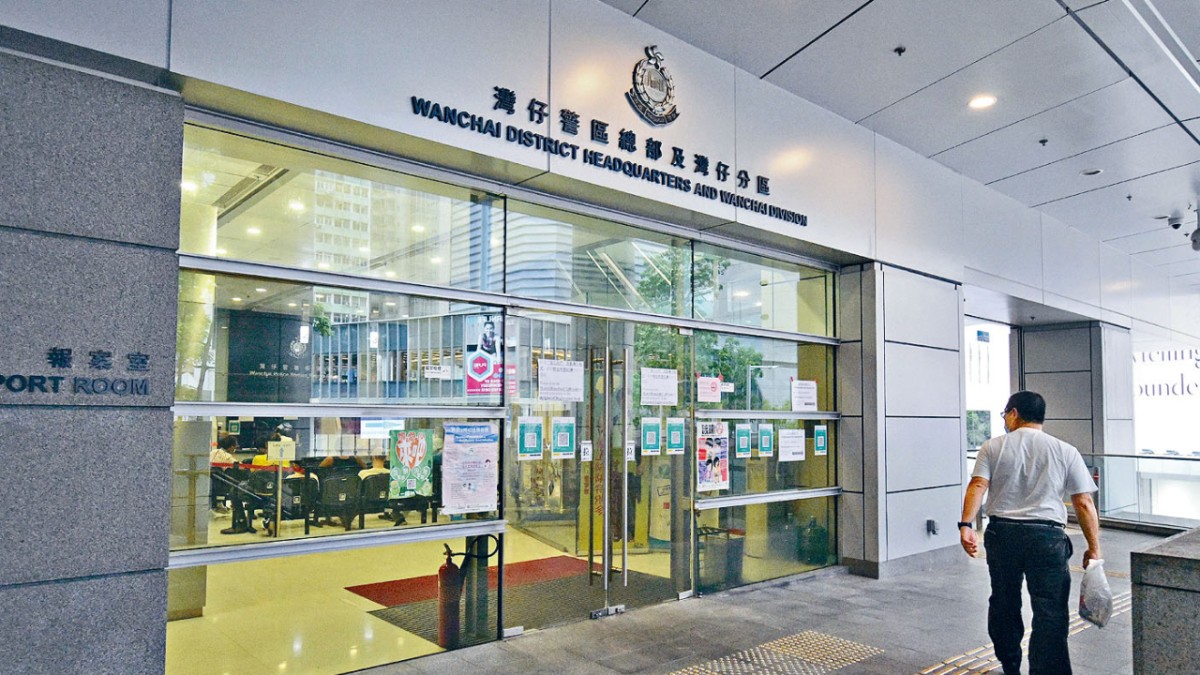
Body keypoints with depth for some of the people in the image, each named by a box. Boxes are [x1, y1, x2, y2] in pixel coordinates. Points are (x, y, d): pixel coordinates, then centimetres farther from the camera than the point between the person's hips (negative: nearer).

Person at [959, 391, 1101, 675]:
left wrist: (966, 525, -14)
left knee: (1004, 604, 17)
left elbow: (977, 485, -10)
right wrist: (1093, 547, 6)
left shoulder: (994, 447, 3)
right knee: (1050, 612, 1)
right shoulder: (1065, 451, 3)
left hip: (1002, 534, 2)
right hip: (1047, 537, -1)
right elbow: (1084, 504, 1)